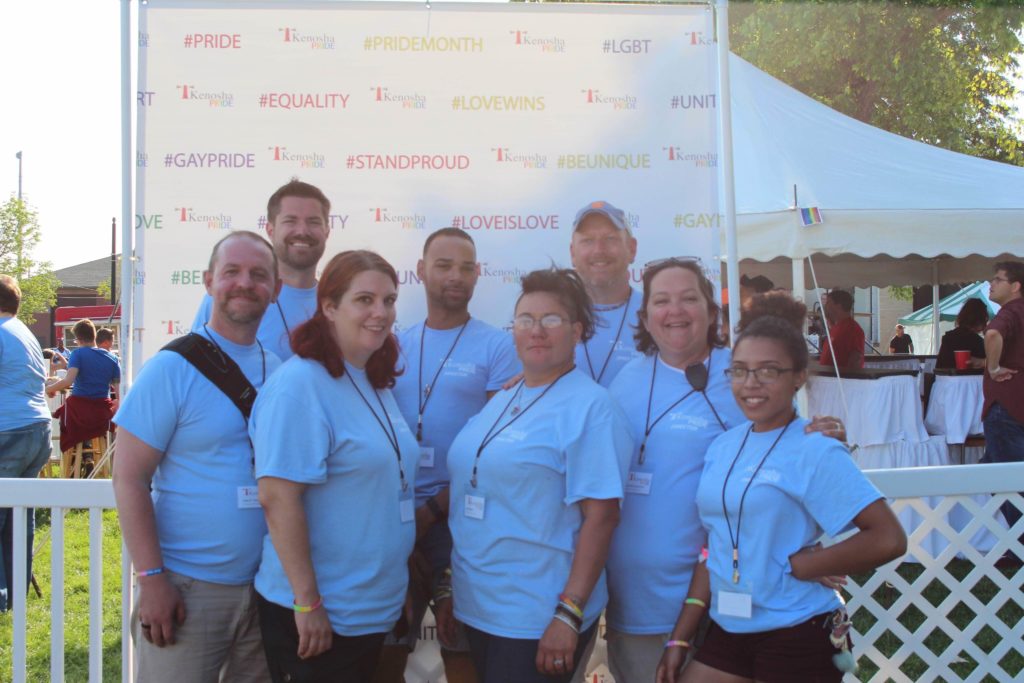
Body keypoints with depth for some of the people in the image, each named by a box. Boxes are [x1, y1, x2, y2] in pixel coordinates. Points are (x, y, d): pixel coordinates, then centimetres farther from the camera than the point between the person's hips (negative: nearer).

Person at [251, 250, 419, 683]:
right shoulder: (300, 384, -17)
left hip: (374, 610, 8)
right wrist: (307, 602, -22)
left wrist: (399, 588, 19)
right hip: (316, 614, -8)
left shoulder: (377, 385, 9)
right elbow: (277, 497, -22)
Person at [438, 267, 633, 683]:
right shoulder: (501, 401, 10)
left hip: (538, 621, -7)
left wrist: (569, 614, -20)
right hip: (476, 609, 7)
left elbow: (602, 514, -16)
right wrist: (451, 590, 16)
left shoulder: (589, 407, -11)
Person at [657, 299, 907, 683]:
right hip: (728, 630, 6)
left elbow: (888, 539, -20)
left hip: (798, 636, -5)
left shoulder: (815, 452, -13)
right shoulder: (722, 447, 5)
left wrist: (797, 565, -15)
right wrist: (679, 639, 10)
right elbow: (715, 549, 10)